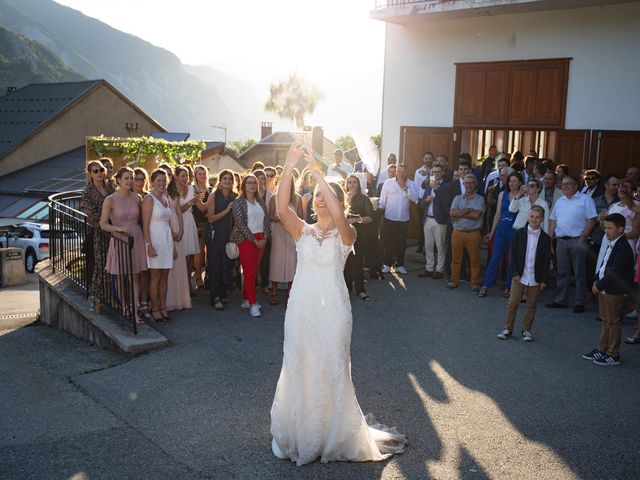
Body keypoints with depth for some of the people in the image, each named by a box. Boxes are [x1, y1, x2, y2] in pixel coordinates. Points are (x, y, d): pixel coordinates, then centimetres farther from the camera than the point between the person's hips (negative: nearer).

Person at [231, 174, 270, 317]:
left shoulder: (260, 202, 13)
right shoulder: (238, 202, -2)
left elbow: (267, 220, 10)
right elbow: (240, 223, -9)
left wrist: (265, 238, -4)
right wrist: (254, 240, -12)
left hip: (261, 240, 5)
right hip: (246, 239, -5)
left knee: (254, 272, 5)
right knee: (250, 272, -7)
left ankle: (246, 300, 17)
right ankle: (252, 304, -4)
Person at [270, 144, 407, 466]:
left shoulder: (346, 234, -2)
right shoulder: (302, 231, 6)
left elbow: (338, 215, -24)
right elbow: (283, 209, -12)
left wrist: (317, 173, -23)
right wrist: (288, 167, -21)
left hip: (332, 309, -3)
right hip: (301, 307, 3)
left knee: (331, 370, 7)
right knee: (299, 369, 10)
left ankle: (334, 435, 27)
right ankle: (301, 432, 28)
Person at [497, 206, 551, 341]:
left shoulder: (545, 238, -2)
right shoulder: (519, 233, -2)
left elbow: (546, 261, -1)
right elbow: (513, 255, -1)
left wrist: (544, 280, -4)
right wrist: (515, 273, -8)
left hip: (535, 278, 0)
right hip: (519, 276, 0)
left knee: (532, 305, 10)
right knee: (512, 303, 2)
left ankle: (526, 329, 23)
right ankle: (508, 328, 14)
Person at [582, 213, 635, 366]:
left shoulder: (623, 248, -20)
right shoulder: (612, 244, 8)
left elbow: (615, 273, -23)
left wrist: (599, 286, -15)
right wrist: (597, 280, 5)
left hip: (614, 292, -9)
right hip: (604, 289, 9)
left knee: (613, 323, 2)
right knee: (605, 321, 18)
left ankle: (613, 355, 13)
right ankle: (602, 350, 29)